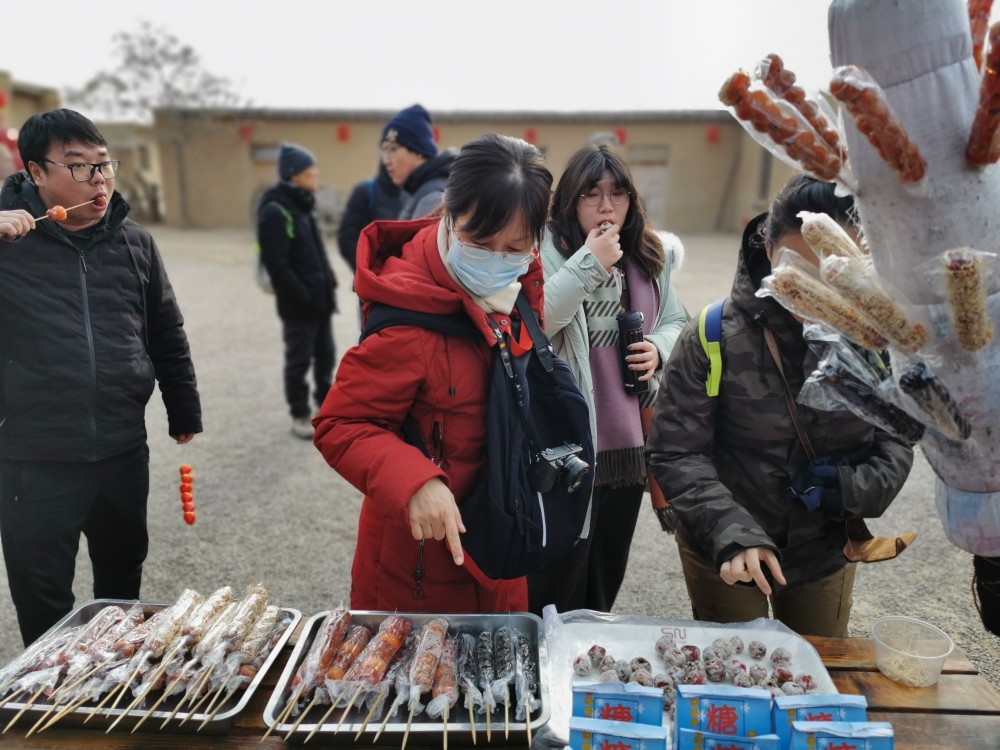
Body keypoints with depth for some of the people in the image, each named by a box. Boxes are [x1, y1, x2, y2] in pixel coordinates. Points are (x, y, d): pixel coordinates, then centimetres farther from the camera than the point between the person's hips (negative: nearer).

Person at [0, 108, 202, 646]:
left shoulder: (134, 242, 4)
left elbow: (166, 335, 11)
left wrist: (184, 414, 14)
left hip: (124, 452, 4)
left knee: (122, 581, 21)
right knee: (43, 607, 9)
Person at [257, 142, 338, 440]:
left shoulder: (304, 205, 13)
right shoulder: (275, 211, -16)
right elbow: (277, 264, -20)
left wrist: (328, 284, 11)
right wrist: (303, 296, -19)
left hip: (321, 297, 8)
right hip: (298, 303, -8)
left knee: (325, 356, 16)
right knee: (299, 361, 3)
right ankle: (300, 415, 16)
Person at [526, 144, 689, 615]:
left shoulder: (647, 257, 10)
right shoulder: (547, 249, -9)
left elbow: (676, 322, 20)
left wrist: (659, 347, -2)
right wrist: (589, 263, -22)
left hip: (628, 438, 6)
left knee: (607, 572, 21)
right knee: (558, 580, 3)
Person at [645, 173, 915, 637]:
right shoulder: (714, 336, -20)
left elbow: (897, 439, 0)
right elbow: (674, 452, -17)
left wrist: (858, 490, -19)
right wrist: (731, 530, -29)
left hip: (827, 551, 3)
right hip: (723, 555, -2)